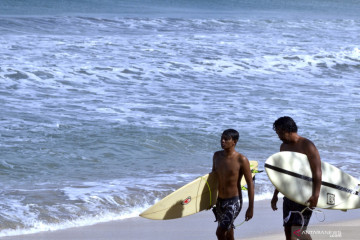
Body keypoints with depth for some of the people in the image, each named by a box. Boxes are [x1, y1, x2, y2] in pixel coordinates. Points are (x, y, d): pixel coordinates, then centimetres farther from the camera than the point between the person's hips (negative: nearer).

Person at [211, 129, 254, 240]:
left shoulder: (241, 160, -14)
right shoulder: (217, 156, 3)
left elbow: (250, 184, -11)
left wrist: (251, 208, -13)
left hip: (234, 201, -6)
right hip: (220, 201, 6)